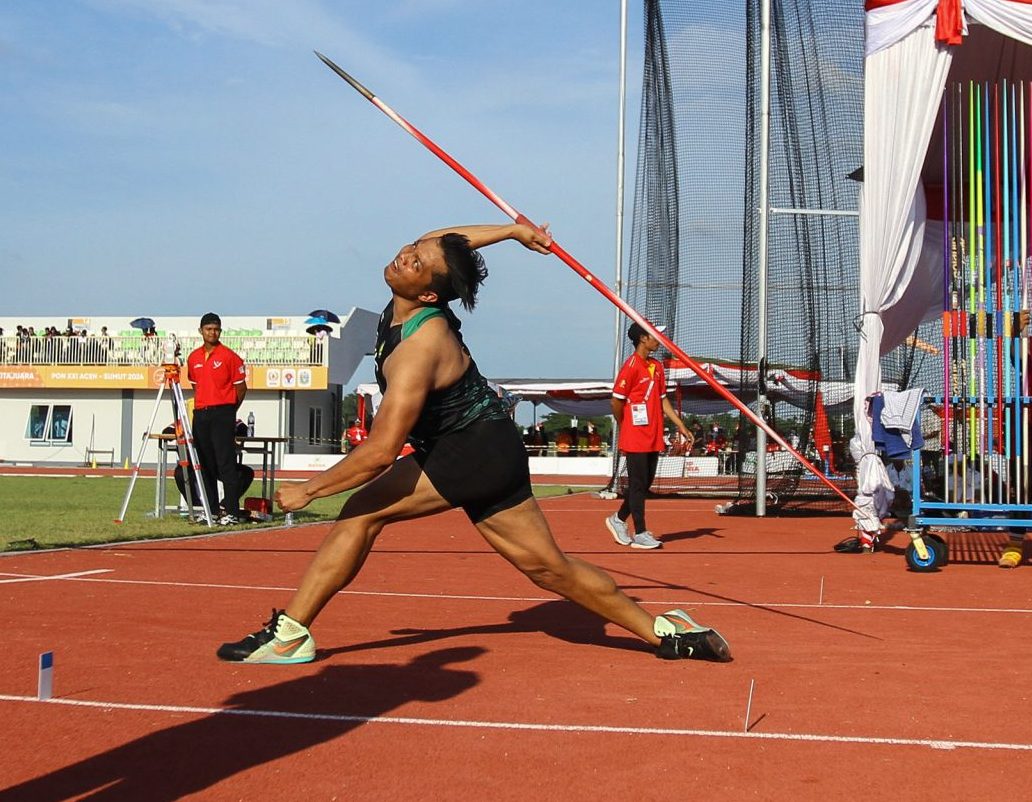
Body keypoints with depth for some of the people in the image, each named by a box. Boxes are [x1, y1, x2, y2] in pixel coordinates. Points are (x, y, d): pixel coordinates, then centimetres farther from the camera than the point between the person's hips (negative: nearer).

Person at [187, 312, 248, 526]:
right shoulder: (193, 357, 12)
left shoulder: (229, 356, -4)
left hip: (222, 414, -6)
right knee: (205, 465, 8)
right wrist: (201, 406, 16)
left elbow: (241, 388, 0)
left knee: (226, 464, -10)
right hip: (200, 414, 6)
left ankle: (232, 512, -12)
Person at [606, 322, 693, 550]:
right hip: (635, 437, -8)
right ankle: (640, 533, 4)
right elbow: (617, 401, -11)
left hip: (653, 438, 8)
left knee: (645, 484, 13)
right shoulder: (631, 366, -13)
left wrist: (681, 426, 10)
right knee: (638, 485, -2)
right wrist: (624, 428, 1)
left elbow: (663, 400, 17)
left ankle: (618, 519, 28)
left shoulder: (657, 366, 13)